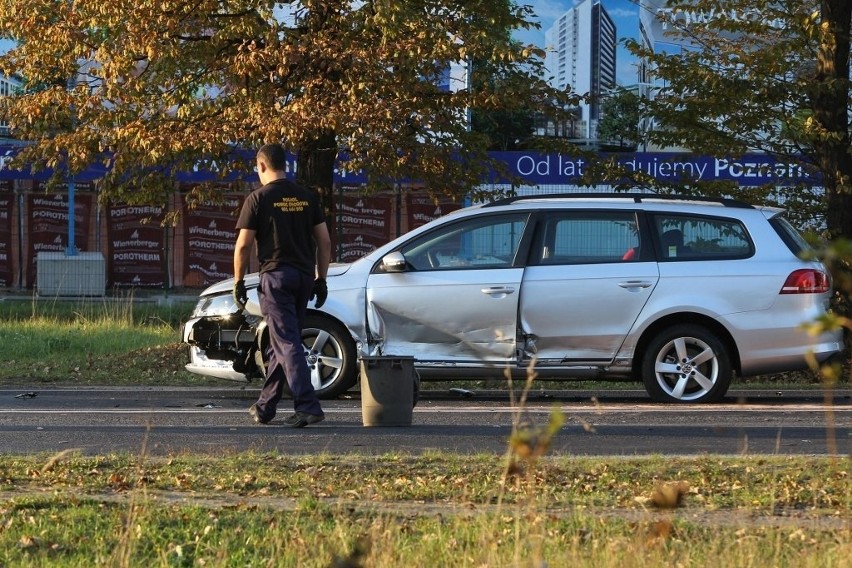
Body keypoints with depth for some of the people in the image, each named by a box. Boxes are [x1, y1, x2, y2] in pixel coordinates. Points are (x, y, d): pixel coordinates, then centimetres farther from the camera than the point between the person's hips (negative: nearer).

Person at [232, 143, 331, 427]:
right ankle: (264, 407, 23)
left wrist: (238, 281, 4)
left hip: (276, 276, -6)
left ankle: (308, 406, -21)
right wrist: (321, 279, 17)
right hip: (304, 276, 6)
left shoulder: (258, 199, -5)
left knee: (287, 344, -9)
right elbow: (325, 241, 10)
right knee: (281, 344, 15)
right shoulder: (307, 197, 10)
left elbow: (243, 245, -6)